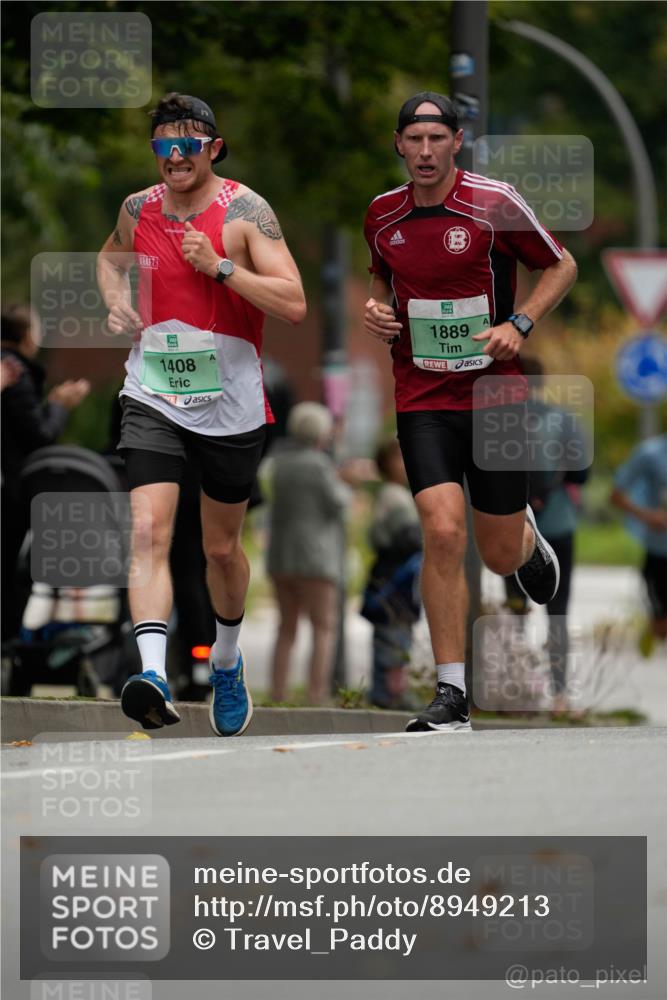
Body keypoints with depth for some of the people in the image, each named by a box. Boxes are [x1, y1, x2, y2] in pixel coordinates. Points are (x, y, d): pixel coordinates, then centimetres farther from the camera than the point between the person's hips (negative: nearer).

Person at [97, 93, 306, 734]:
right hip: (151, 397, 1)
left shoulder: (245, 211, -8)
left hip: (229, 405, -1)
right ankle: (153, 674, -34)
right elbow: (111, 255, 28)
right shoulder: (138, 210, 3)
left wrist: (219, 266, -22)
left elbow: (294, 305, -16)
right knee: (149, 531, -20)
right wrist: (116, 299, 8)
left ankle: (226, 663, 42)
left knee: (222, 547, 15)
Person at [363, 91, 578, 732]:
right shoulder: (382, 216, 3)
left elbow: (562, 266, 3)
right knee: (442, 533, -17)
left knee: (501, 557, 7)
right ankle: (451, 697, -12)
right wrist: (377, 309, 2)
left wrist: (519, 325, -11)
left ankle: (527, 540, 48)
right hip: (423, 397, 1)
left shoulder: (495, 204, -8)